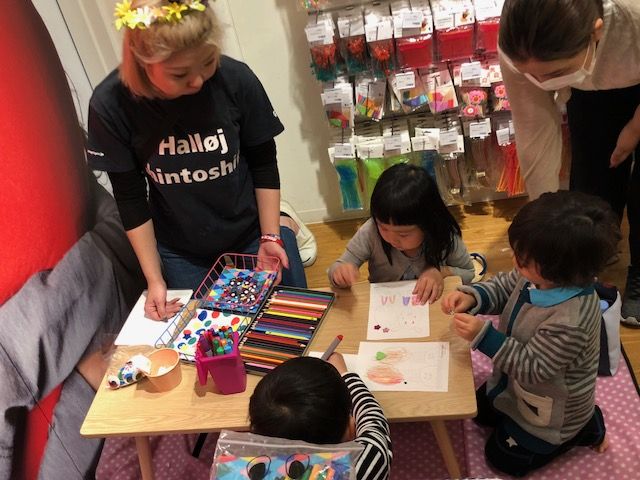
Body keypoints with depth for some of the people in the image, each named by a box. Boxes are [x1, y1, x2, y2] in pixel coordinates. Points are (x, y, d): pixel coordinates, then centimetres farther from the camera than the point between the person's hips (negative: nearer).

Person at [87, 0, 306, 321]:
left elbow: (263, 163, -7)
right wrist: (154, 278, -5)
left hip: (253, 234, 0)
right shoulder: (110, 105, -21)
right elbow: (130, 198, -9)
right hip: (181, 257, 0)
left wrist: (270, 236, -7)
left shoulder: (235, 79, -22)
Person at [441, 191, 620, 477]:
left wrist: (484, 336, -38)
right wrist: (472, 297, -22)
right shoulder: (538, 274, -21)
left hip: (551, 408, -8)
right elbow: (503, 287, -3)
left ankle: (583, 427, 21)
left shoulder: (570, 320, -43)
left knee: (504, 458, 12)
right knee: (480, 411, 28)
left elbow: (532, 367, -33)